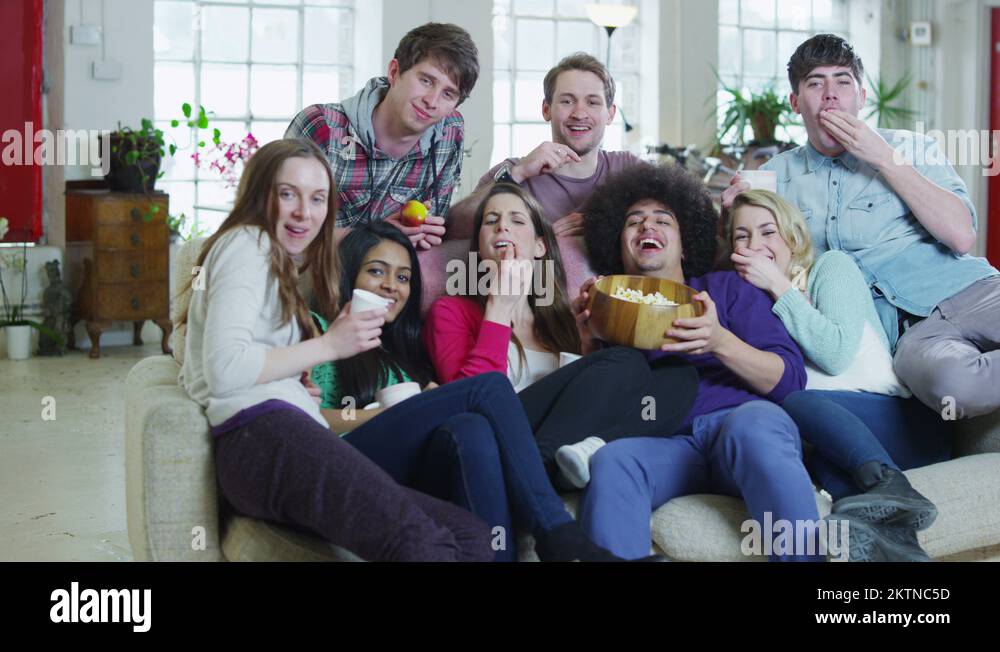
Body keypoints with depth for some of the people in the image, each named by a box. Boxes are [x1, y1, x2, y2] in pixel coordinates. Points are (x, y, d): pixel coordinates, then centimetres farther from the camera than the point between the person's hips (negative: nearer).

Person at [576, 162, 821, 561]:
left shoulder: (725, 287, 23)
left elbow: (790, 379, 10)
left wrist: (720, 342, -9)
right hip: (664, 445, 0)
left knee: (754, 422, -36)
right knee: (609, 461, -34)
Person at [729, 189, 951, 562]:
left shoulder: (831, 267, 6)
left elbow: (837, 354, -11)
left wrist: (779, 286, -6)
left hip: (906, 421, -3)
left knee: (785, 399, -29)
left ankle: (886, 486, -46)